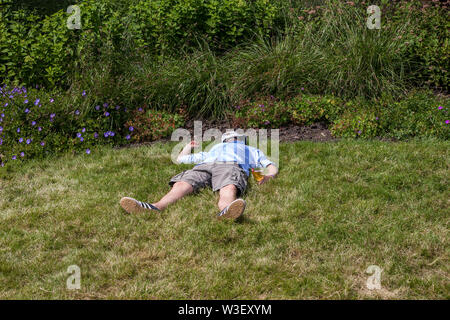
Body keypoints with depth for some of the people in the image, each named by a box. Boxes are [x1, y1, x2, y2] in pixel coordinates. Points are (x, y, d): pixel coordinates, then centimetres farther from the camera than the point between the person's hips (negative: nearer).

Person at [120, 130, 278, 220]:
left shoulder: (252, 151, 43)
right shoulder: (211, 151, 49)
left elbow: (272, 167, 27)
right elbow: (181, 158, 51)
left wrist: (268, 175, 5)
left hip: (232, 166, -3)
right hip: (204, 166, 3)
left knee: (228, 189, -40)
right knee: (181, 185, -31)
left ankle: (225, 212, -75)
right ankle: (156, 207, -60)